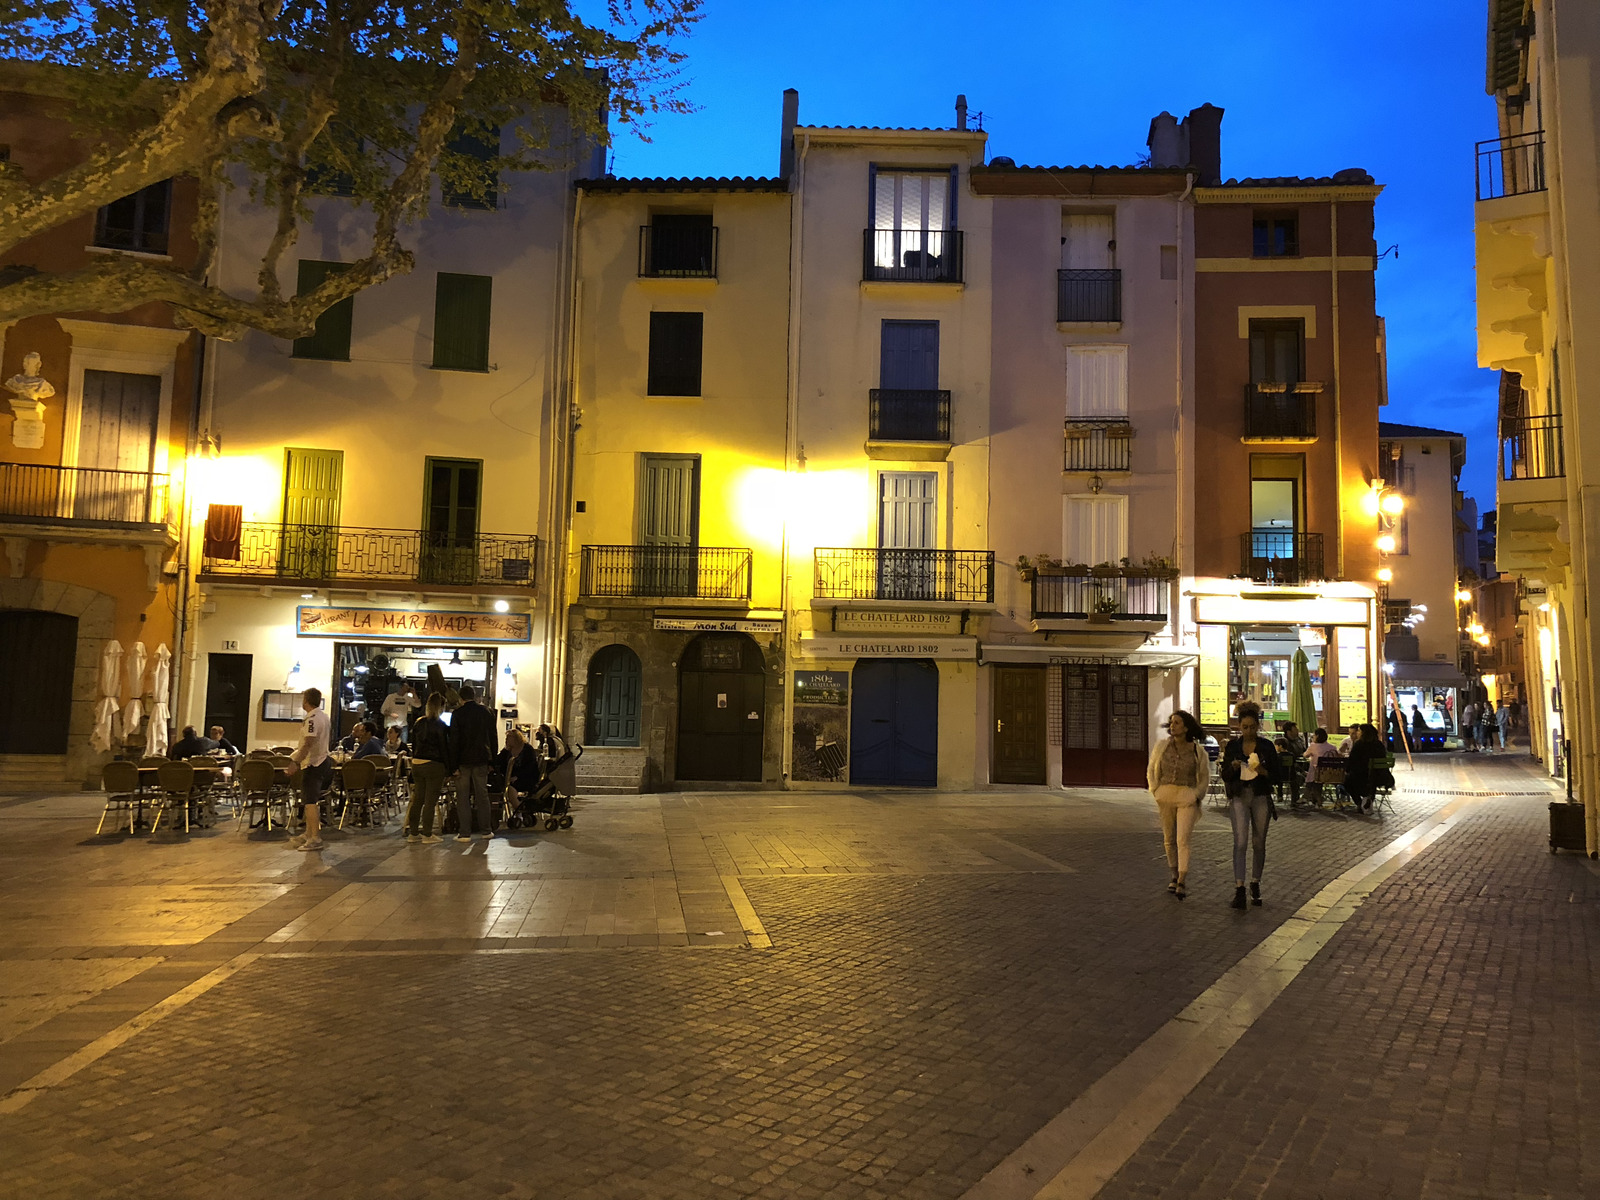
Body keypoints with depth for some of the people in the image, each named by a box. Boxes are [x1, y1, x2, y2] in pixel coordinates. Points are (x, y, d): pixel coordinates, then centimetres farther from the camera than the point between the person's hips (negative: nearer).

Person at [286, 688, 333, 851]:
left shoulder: (312, 719, -19)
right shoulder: (324, 716, 12)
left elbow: (308, 744, -27)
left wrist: (295, 762, -28)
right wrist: (299, 748, 30)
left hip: (313, 763, -10)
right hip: (323, 760, 10)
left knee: (310, 802, -9)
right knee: (311, 801, 17)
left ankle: (315, 839, -9)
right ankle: (308, 834, 25)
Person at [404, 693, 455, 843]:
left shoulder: (418, 723, 6)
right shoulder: (440, 726, -12)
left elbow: (414, 746, 12)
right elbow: (445, 749, -10)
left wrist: (415, 760, 19)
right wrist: (448, 770, -5)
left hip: (416, 763, 6)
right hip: (434, 765, -6)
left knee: (417, 799, 13)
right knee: (430, 800, 1)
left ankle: (412, 832, 17)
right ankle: (427, 834, 4)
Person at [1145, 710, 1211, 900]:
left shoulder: (1197, 750, -2)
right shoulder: (1162, 745, 3)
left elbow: (1205, 777, 9)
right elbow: (1151, 770, 13)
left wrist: (1197, 795, -2)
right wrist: (1155, 791, 3)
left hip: (1187, 798, -3)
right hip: (1165, 796, 3)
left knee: (1182, 840, -12)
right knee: (1169, 840, 10)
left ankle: (1182, 882, -14)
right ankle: (1175, 876, 24)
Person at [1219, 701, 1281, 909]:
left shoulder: (1267, 746, 0)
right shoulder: (1232, 746, 2)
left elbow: (1278, 775, 1)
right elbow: (1225, 776, 5)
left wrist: (1263, 772, -19)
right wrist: (1233, 767, -16)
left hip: (1261, 798, 1)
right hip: (1239, 797, -1)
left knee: (1259, 843, 9)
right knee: (1240, 841, -12)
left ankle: (1255, 884, 27)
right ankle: (1239, 888, -15)